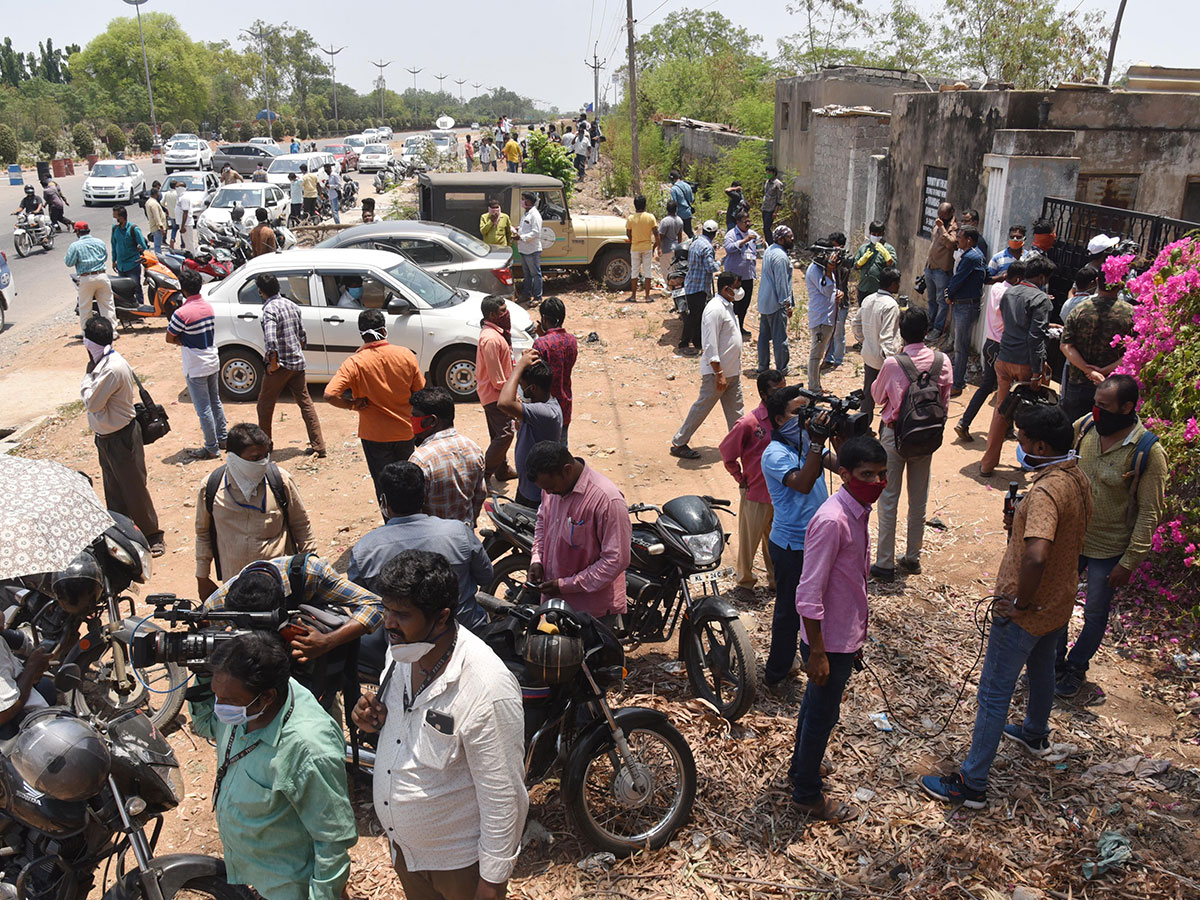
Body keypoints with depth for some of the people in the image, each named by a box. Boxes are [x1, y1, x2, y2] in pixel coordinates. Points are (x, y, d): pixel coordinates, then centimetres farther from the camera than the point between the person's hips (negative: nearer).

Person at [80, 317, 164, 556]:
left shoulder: (113, 369, -27)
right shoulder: (105, 362, 2)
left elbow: (92, 402, -21)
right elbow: (93, 402, 11)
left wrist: (89, 374, -12)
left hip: (121, 437, -10)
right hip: (105, 436, 10)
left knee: (134, 487, 2)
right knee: (113, 489, 19)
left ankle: (153, 537, 15)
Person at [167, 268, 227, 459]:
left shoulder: (182, 313, -21)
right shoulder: (208, 306, 2)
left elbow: (169, 338, -11)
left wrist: (183, 342, 2)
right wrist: (189, 342, -1)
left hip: (195, 369, -8)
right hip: (213, 363, 8)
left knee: (203, 409, 1)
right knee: (215, 402, 20)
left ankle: (212, 448, 9)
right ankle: (222, 439, 31)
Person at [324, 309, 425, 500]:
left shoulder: (354, 363, -16)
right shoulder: (406, 355, -8)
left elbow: (330, 395, -26)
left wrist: (353, 404, -10)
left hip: (375, 436, -3)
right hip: (406, 432, 3)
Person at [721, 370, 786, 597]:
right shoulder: (749, 423, -17)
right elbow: (727, 453, -7)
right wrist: (742, 480, -2)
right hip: (756, 494, -4)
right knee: (749, 539, 9)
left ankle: (776, 580, 35)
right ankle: (745, 581, 29)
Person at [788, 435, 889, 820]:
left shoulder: (859, 512, 1)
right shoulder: (832, 520, -29)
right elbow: (808, 595, -27)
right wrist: (817, 652, -23)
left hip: (847, 633, 9)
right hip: (831, 640, -9)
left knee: (817, 703, 26)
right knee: (823, 713, 9)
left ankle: (802, 764, 47)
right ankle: (808, 793, 28)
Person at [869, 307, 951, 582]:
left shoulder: (892, 364, -19)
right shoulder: (942, 361, -10)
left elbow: (877, 395, -1)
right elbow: (945, 402, 0)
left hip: (894, 434, -3)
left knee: (889, 500, 5)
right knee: (919, 500, 15)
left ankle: (885, 564, 9)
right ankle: (912, 558, 27)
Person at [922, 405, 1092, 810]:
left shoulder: (1045, 491, -32)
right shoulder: (1077, 477, -1)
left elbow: (1036, 556, -45)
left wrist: (1019, 602, -29)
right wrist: (1020, 526, 3)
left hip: (1025, 612, -9)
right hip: (1059, 602, 10)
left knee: (994, 694, 1)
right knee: (1041, 668, 32)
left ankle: (971, 784, 10)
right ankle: (1036, 734, 58)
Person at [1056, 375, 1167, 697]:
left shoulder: (1149, 452, -21)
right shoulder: (1086, 426, -8)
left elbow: (1149, 514, -15)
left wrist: (1129, 562, -15)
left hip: (1108, 550, -4)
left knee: (1095, 614, 14)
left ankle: (1076, 668, 36)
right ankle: (1054, 662, 37)